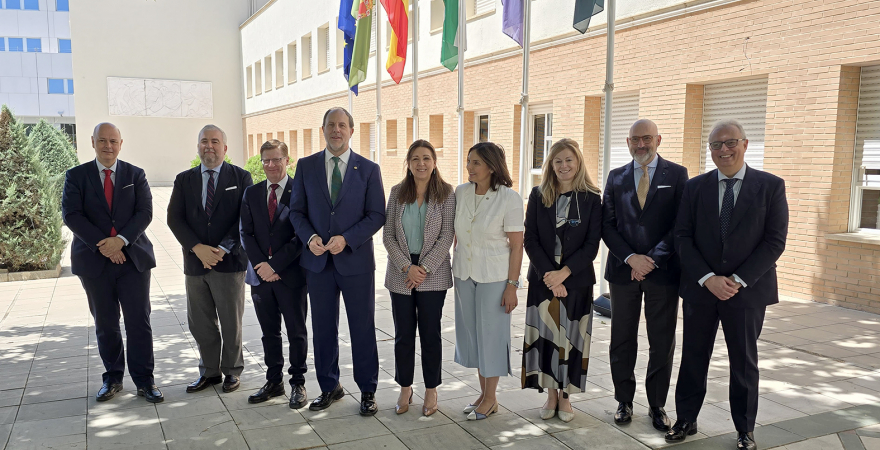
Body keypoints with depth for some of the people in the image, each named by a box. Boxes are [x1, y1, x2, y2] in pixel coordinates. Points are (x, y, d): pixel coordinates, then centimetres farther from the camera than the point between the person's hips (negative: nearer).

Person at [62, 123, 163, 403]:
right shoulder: (76, 176, 6)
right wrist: (103, 245, -15)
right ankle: (112, 378, 22)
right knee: (105, 324, 9)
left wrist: (121, 240, -16)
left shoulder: (135, 175, 8)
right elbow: (71, 215, -5)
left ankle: (144, 380, 7)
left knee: (139, 322, -1)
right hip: (94, 260, 0)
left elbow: (145, 212, -2)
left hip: (133, 256, 0)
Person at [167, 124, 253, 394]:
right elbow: (174, 218, 2)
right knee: (200, 323, 9)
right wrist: (197, 247, -12)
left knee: (231, 322, 6)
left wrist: (222, 249, -14)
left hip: (230, 261, -3)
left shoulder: (241, 178, 2)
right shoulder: (184, 180, 10)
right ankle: (209, 371, 23)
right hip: (195, 261, 3)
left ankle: (232, 371, 21)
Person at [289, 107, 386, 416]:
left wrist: (346, 239, -16)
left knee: (363, 328, 6)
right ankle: (329, 387, 27)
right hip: (318, 262, 2)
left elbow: (377, 215, -4)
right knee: (323, 329, 11)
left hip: (356, 260, -2)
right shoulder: (305, 166, 5)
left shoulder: (368, 169, 0)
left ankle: (367, 390, 20)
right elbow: (297, 211, 6)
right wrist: (310, 237, -13)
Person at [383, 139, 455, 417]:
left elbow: (447, 236, -5)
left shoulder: (446, 193, -1)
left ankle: (431, 390, 19)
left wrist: (424, 268, -12)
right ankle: (405, 389, 22)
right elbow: (388, 235, 1)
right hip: (400, 272, 2)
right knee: (403, 334, 7)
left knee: (431, 333, 5)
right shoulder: (397, 193, 4)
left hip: (433, 272, -2)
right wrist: (407, 267, -10)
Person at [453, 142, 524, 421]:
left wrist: (512, 285, -14)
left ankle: (490, 399, 19)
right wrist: (455, 270, 9)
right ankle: (483, 392, 28)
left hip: (494, 277, -5)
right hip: (464, 274, 5)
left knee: (491, 333, 4)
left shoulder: (509, 198, -13)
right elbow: (457, 235, 10)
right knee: (471, 332, 13)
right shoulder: (461, 193, 2)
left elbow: (516, 246, -11)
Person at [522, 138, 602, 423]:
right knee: (544, 336, 4)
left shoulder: (591, 199, -1)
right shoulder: (538, 196, 4)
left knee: (570, 337, 5)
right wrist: (549, 275, -12)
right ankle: (551, 396, 19)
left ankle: (565, 396, 20)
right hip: (543, 279, 1)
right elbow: (530, 239, -1)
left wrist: (563, 273, -15)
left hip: (576, 280, -1)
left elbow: (592, 245, -5)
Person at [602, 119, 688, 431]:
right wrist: (630, 258, -10)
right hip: (623, 269, 2)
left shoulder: (676, 174, 2)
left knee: (663, 343, 6)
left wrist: (653, 259, -13)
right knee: (622, 341, 9)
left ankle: (657, 405, 20)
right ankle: (624, 401, 23)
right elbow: (607, 224, 3)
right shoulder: (616, 177, 9)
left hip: (663, 271, -2)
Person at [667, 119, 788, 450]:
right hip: (700, 288, 2)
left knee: (744, 361, 11)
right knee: (693, 357, 10)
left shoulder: (771, 186, -2)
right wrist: (708, 279, -12)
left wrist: (738, 280, -14)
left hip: (748, 290, -1)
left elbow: (775, 240, -6)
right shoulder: (695, 187, 4)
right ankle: (686, 420, 25)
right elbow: (683, 237, 0)